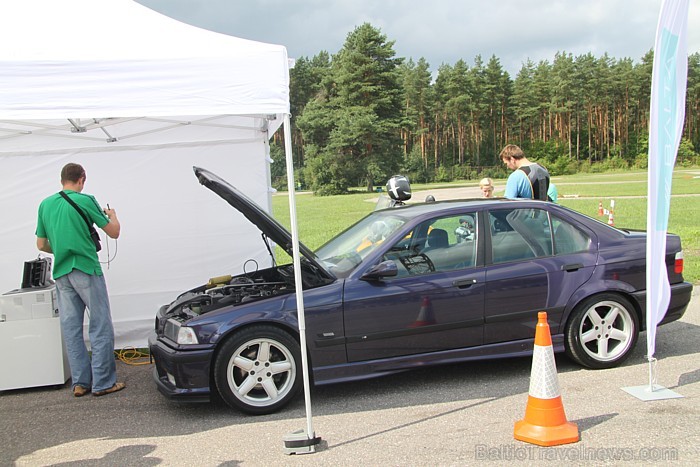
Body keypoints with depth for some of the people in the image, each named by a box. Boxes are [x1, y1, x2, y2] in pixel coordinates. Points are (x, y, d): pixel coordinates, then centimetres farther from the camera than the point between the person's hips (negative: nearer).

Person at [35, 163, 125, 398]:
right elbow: (114, 232, -2)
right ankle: (102, 383, 1)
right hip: (86, 270, -6)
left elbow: (41, 244, 13)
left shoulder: (45, 204, 9)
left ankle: (80, 383, 13)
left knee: (71, 329, 10)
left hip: (61, 273, 6)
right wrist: (112, 215, 19)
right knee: (101, 327, 0)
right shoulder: (85, 200, -7)